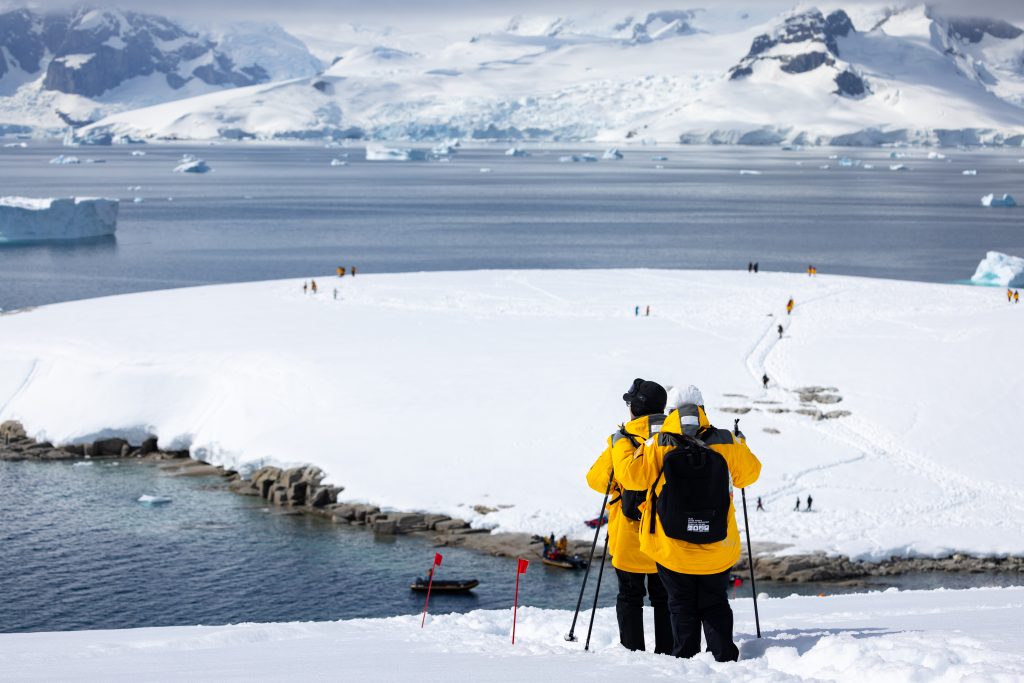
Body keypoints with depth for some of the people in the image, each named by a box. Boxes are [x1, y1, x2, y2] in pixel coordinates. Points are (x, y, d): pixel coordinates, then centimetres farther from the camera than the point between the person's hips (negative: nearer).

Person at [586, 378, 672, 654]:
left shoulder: (622, 439, -10)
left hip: (630, 535, -2)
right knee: (664, 597, 12)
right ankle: (666, 652, 12)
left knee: (630, 596, 8)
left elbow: (596, 479, -1)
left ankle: (632, 651, 5)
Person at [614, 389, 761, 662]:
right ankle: (724, 656, 8)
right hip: (717, 547, 1)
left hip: (672, 547, -1)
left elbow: (630, 474, -5)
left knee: (682, 607, 12)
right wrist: (741, 445, 30)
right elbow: (750, 473, 12)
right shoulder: (727, 443, -3)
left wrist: (621, 446, 13)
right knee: (715, 605, 14)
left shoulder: (658, 445, -10)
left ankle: (686, 657, 11)